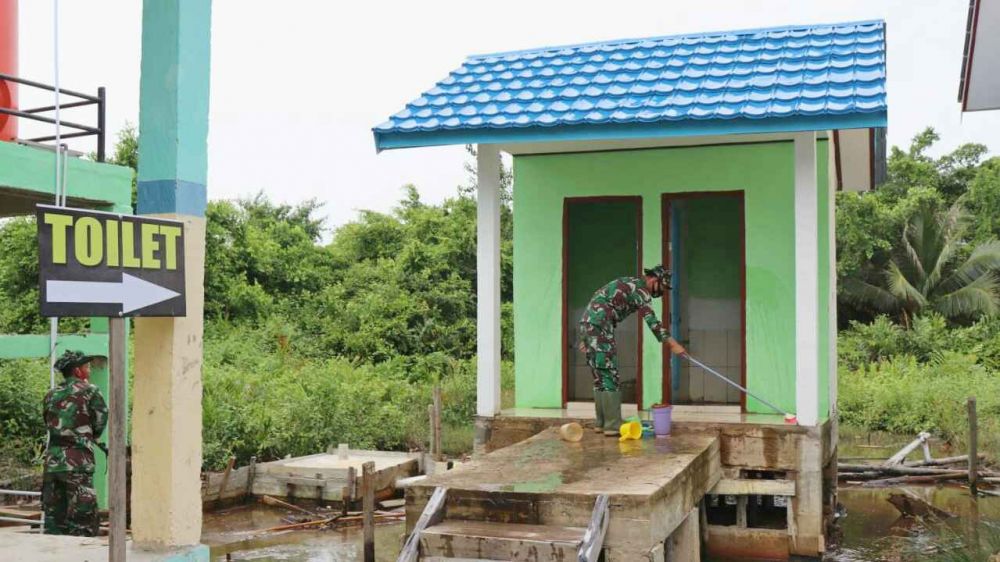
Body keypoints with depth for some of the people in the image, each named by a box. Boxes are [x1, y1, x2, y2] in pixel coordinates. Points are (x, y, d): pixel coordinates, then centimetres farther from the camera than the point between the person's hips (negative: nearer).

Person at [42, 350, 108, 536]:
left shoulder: (51, 395, 14)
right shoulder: (89, 391, -2)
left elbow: (49, 425, 15)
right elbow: (100, 423, 1)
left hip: (52, 461, 6)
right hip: (77, 463, -6)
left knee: (53, 520, 11)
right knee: (82, 524, -2)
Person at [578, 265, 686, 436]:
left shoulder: (628, 284, 24)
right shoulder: (640, 288, -6)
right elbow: (651, 320, -16)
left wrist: (587, 338, 27)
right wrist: (672, 344, -17)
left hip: (587, 323, 10)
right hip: (599, 327, -10)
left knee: (600, 377, 13)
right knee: (610, 376, -7)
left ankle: (601, 422, 17)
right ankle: (612, 425, -6)